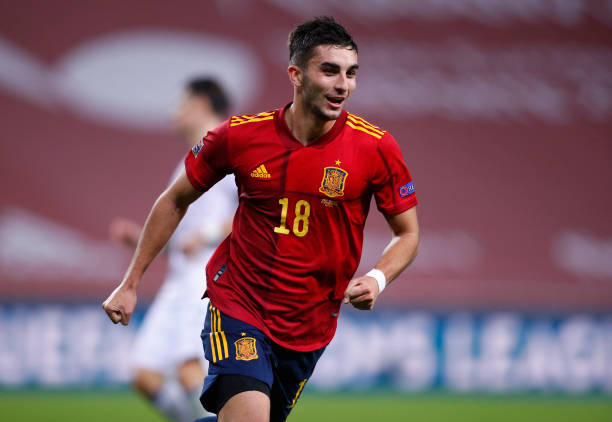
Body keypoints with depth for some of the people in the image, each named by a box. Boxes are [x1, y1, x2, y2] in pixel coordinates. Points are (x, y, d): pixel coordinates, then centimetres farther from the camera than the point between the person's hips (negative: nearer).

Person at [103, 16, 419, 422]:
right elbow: (176, 201, 7)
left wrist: (377, 279, -19)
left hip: (309, 327, 2)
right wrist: (131, 282, 8)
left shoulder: (376, 148, -10)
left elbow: (408, 233, 2)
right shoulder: (240, 135, -9)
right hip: (238, 308, -2)